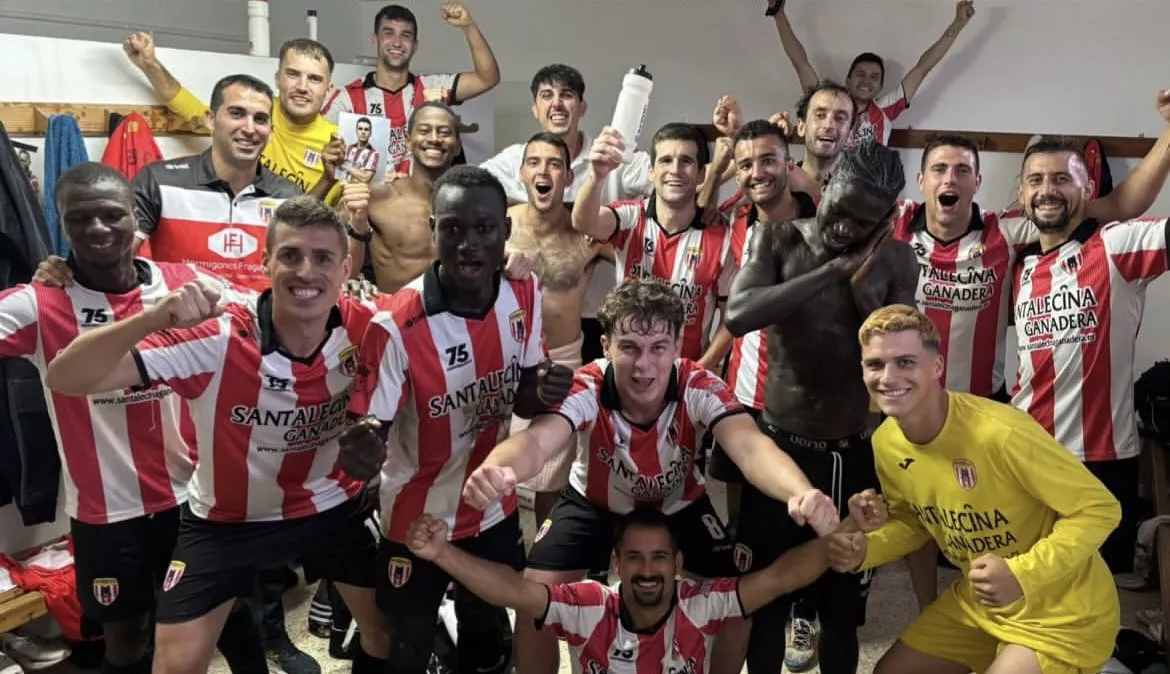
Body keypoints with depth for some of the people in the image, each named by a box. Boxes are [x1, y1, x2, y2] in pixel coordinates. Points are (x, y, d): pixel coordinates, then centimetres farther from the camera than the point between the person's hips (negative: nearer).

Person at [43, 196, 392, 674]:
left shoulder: (363, 328, -21)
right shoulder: (214, 339, -30)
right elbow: (64, 379, -34)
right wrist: (154, 318, -50)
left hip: (332, 506, 3)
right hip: (226, 518, -2)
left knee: (390, 629, 14)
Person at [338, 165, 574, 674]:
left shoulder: (526, 295, -12)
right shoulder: (397, 324, -27)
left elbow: (520, 399, -1)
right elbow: (368, 425, -22)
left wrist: (544, 392, -24)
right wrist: (362, 446, -46)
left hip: (495, 510, 4)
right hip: (417, 519, -4)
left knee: (487, 632, 26)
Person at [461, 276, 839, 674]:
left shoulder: (700, 388, -30)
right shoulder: (585, 390, -32)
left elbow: (750, 447, -46)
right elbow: (537, 440, -50)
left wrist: (801, 493, -69)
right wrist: (495, 469, -76)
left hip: (679, 505, 1)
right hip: (595, 503, -1)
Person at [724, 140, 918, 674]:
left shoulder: (895, 261, 0)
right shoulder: (777, 239, -3)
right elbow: (738, 316, -21)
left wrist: (864, 290, -15)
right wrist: (831, 270, -22)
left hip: (850, 456, 1)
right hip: (777, 446, -1)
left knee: (841, 605, 13)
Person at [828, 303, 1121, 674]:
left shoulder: (1000, 432, -32)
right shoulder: (885, 443, -9)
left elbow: (1100, 508, -22)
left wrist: (1022, 575, -33)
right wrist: (866, 549, -12)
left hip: (1064, 613, -6)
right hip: (978, 601, 6)